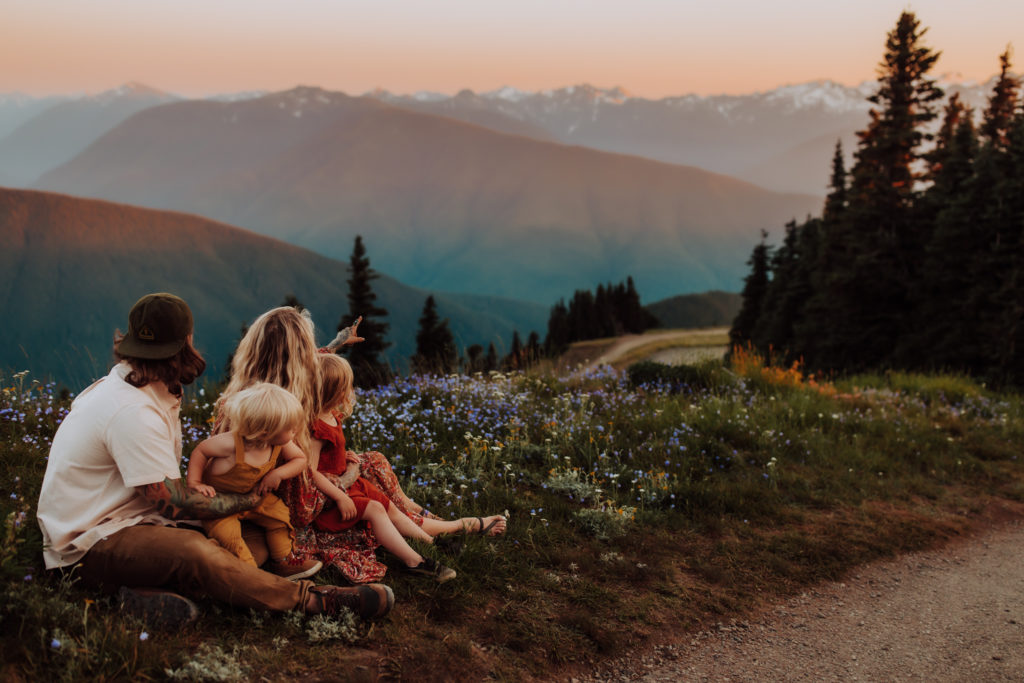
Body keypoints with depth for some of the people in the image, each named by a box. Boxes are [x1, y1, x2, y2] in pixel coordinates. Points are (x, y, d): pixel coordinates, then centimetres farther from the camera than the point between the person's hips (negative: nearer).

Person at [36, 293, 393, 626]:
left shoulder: (128, 386, 9)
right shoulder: (133, 411, -24)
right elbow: (174, 502, -22)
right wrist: (248, 499, -8)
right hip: (89, 543, -10)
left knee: (254, 543, -3)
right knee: (196, 551, -37)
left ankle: (153, 588, -23)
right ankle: (309, 598, -26)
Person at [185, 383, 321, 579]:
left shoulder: (280, 443, -18)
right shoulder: (231, 443, -35)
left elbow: (300, 459, -3)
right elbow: (200, 451, -19)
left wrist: (278, 474, -20)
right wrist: (194, 483, -25)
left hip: (251, 496, 6)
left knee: (278, 513, -4)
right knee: (227, 533, -27)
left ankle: (282, 562, 12)